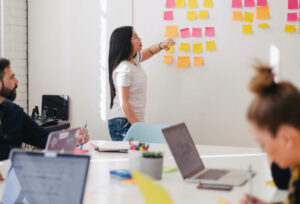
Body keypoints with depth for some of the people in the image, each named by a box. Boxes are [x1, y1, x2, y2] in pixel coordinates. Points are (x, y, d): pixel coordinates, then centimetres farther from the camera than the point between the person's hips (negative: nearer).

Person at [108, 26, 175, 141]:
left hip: (134, 121, 9)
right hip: (123, 123, -9)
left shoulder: (134, 59, 10)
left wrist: (161, 45, 9)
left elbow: (149, 51, 32)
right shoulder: (124, 69, -17)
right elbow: (123, 103, -20)